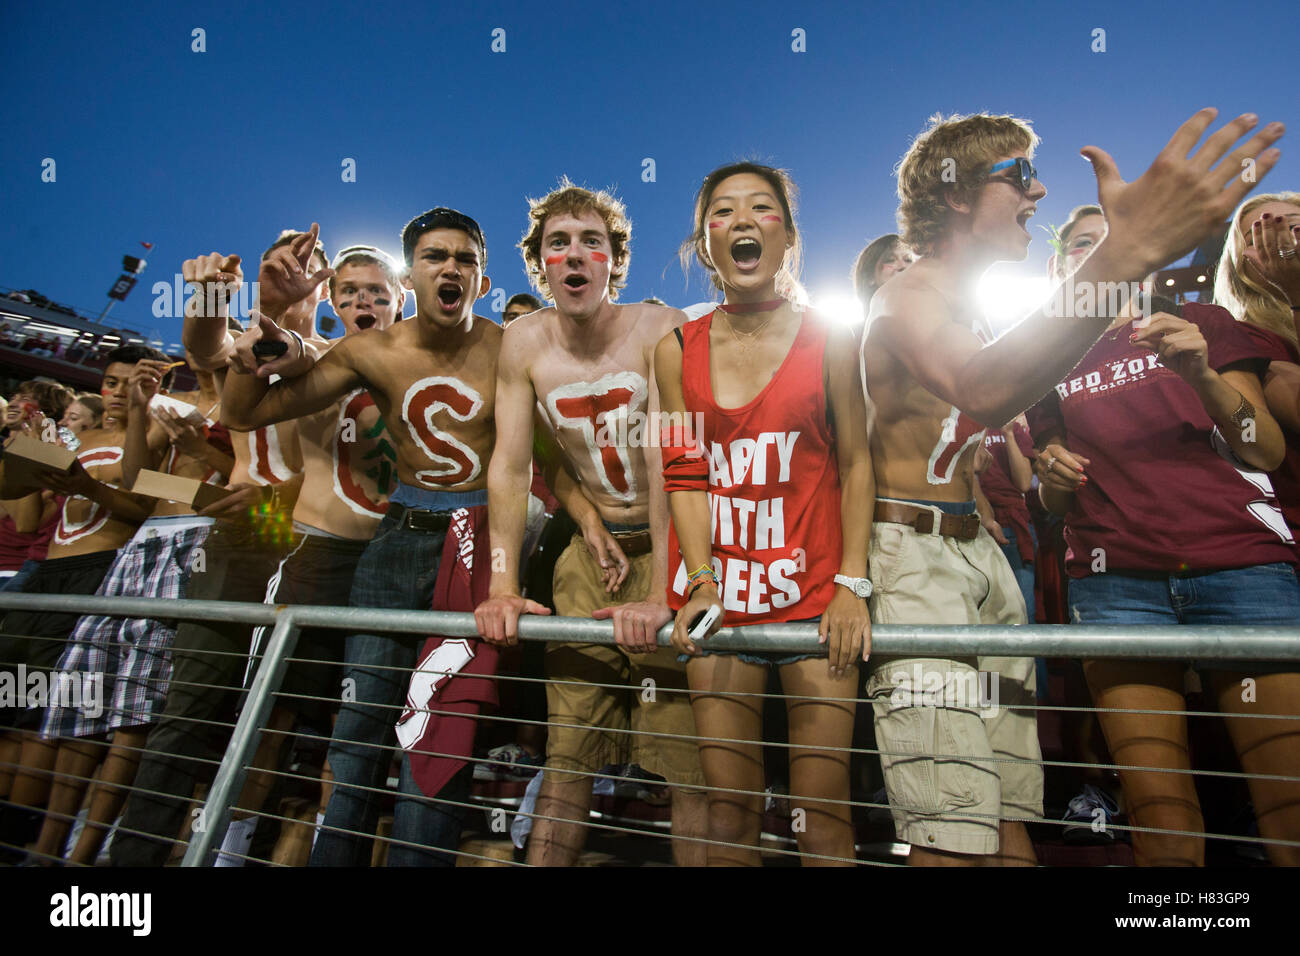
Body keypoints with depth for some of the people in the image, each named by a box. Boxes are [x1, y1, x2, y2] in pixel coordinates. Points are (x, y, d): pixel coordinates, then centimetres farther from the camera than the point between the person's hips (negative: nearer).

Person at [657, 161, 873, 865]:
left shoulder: (828, 341, 3)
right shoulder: (677, 351, 7)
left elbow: (855, 464, 2)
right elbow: (685, 475, 4)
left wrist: (852, 584, -7)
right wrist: (703, 583, -8)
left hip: (813, 592, -1)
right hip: (719, 593, 2)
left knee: (824, 812, 2)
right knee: (729, 812, 7)